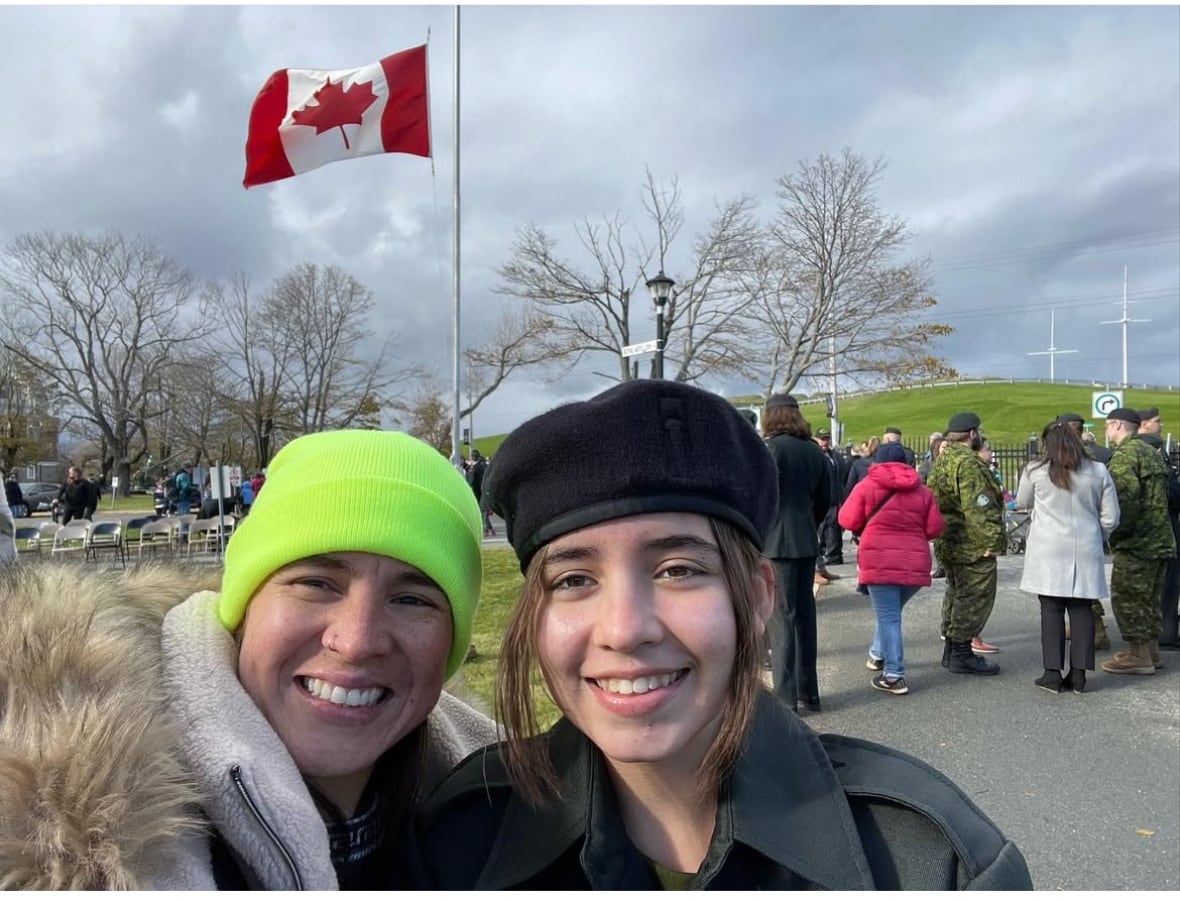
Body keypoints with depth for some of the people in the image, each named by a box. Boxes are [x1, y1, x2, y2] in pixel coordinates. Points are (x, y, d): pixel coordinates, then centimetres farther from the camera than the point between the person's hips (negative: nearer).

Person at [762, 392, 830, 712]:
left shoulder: (772, 447, -10)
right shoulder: (814, 450, 11)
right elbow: (824, 500, 15)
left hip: (776, 542, -7)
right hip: (807, 541, 7)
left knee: (782, 616, -4)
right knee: (805, 614, 12)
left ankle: (786, 696, 0)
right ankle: (809, 691, 21)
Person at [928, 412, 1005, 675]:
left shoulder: (942, 460, 14)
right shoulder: (969, 463, -19)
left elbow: (934, 498, 19)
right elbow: (980, 507, -25)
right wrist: (993, 540, -21)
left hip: (947, 542, 10)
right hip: (973, 545, -10)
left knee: (956, 593, 19)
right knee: (974, 597, -1)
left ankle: (951, 648, 28)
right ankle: (962, 653, 4)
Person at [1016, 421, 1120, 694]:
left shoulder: (1035, 471, -4)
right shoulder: (1098, 471, 3)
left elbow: (1022, 503, 12)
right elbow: (1111, 517, 6)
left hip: (1049, 551, -2)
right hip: (1085, 551, 2)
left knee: (1052, 609, 4)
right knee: (1082, 609, 8)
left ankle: (1053, 674, 5)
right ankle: (1078, 675, 11)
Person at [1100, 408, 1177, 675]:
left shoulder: (1125, 454, -14)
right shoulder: (1151, 452, 17)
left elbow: (1126, 496, -25)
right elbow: (1163, 494, 21)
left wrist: (1117, 532, -17)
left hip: (1135, 542, -10)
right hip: (1159, 540, 10)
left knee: (1127, 598, -2)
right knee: (1148, 598, 17)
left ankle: (1139, 656, 1)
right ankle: (1150, 651, 26)